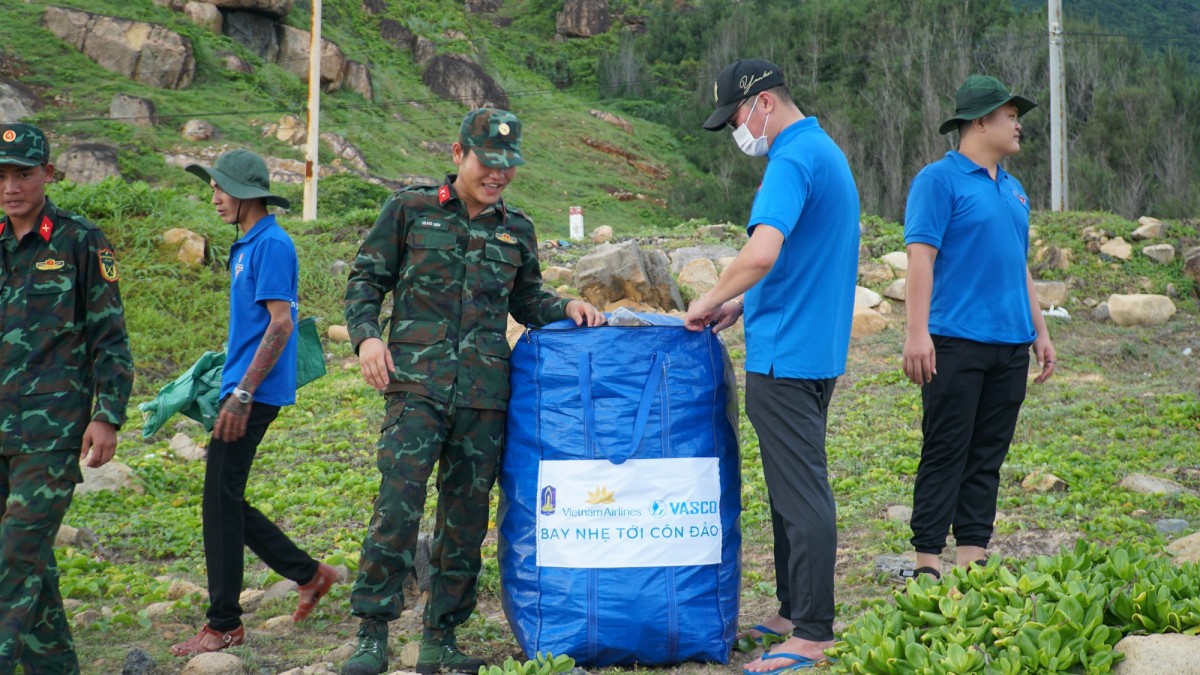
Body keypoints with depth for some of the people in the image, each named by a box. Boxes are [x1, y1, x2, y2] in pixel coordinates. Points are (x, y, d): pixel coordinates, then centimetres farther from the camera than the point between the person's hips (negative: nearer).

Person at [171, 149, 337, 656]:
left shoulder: (272, 244, -13)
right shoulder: (246, 246, 18)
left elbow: (280, 324, -20)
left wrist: (242, 394, -23)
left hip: (253, 394, -10)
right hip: (242, 390, 10)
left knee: (221, 502, -4)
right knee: (226, 502, 13)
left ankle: (224, 624, 6)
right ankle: (310, 573, 22)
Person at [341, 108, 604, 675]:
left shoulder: (516, 230, 15)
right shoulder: (410, 210, 7)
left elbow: (526, 300, 27)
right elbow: (366, 279, 9)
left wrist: (566, 308, 8)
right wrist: (366, 335, -7)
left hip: (485, 393, 4)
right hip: (417, 384, -3)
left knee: (466, 514, 5)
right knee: (398, 504, -13)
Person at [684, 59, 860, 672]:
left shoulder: (792, 160, -16)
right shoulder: (826, 152, 17)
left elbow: (762, 253, -30)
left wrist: (709, 301, -14)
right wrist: (744, 304, 15)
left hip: (786, 356, -10)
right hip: (816, 350, 10)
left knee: (802, 495, -5)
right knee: (796, 489, 17)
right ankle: (794, 612, 26)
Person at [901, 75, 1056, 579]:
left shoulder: (1013, 189, 18)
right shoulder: (939, 179, -5)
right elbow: (921, 257, -13)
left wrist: (1039, 332, 22)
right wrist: (917, 332, -20)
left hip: (1011, 345, 7)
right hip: (956, 342, -7)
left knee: (988, 455, 9)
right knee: (946, 453, -5)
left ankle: (973, 554, 15)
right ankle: (928, 560, 1)